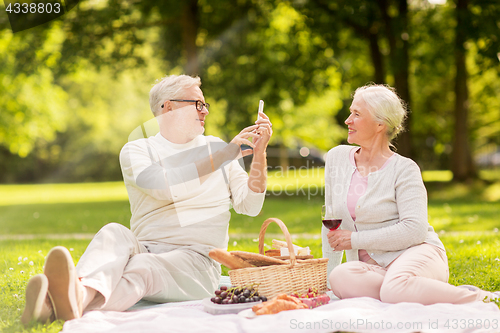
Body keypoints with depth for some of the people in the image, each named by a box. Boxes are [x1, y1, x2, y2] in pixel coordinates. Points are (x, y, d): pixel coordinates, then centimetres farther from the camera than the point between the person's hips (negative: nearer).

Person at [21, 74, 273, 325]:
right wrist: (228, 154, -10)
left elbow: (249, 206, 9)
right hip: (144, 248, 1)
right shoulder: (136, 151, 10)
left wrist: (259, 152, -4)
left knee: (140, 268, -33)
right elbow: (166, 187, -12)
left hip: (196, 259, -1)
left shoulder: (215, 147, 17)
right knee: (114, 233, -32)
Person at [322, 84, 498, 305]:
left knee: (396, 290, -40)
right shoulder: (337, 158, 12)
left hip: (416, 255, -4)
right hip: (372, 268, 4)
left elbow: (415, 230, -15)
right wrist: (328, 273, 16)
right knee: (339, 278, -33)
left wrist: (355, 240, -13)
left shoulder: (404, 169, -3)